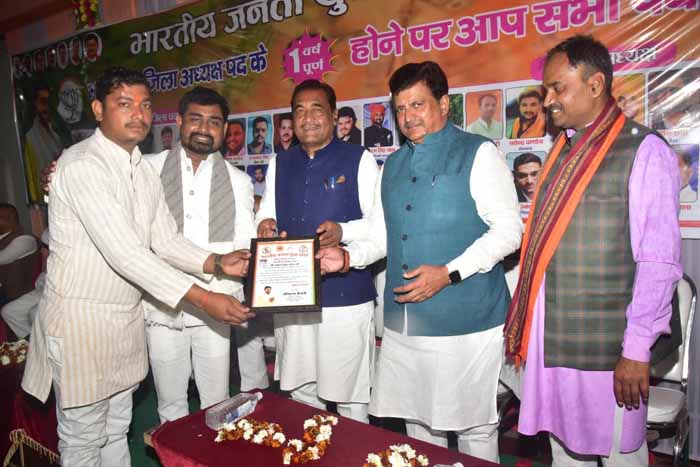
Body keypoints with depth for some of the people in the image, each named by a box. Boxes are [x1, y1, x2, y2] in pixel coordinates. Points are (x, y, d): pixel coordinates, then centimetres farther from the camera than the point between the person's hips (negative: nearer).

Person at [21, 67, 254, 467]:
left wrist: (216, 264, -13)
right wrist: (203, 299, -30)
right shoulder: (82, 165, -20)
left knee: (116, 432, 22)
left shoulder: (145, 170, 7)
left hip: (127, 317, 7)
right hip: (81, 317, -7)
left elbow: (166, 240, 5)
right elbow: (123, 251, -28)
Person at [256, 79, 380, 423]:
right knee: (298, 392, 16)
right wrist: (264, 224, -7)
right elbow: (265, 215, 17)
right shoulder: (279, 164, 13)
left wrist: (343, 231, -23)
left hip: (345, 297, -4)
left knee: (349, 398, 6)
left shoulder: (358, 160, -2)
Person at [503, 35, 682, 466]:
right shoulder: (563, 148, 11)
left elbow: (659, 262, -14)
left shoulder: (643, 151, -10)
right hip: (549, 336, 6)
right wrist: (525, 324, 10)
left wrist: (637, 349, -14)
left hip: (604, 344, -6)